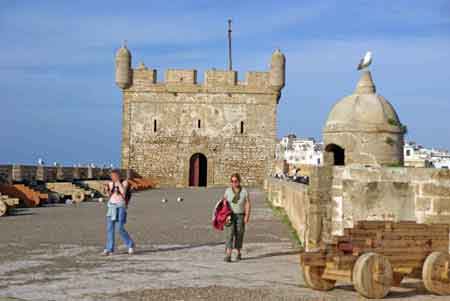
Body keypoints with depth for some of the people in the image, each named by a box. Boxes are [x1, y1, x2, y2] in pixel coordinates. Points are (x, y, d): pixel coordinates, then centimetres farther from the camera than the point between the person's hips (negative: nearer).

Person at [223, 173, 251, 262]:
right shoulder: (228, 190, 1)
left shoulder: (244, 191, -2)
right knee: (229, 234, -12)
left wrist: (247, 216, -12)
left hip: (240, 216, 0)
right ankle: (228, 255, -20)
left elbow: (248, 204, -4)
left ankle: (239, 253, 28)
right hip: (230, 216, 0)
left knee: (239, 235, 6)